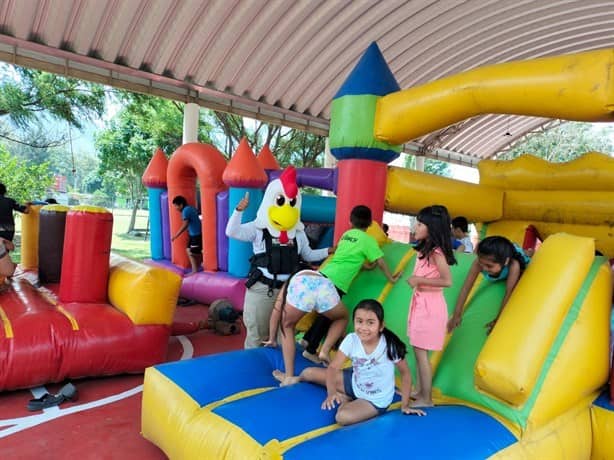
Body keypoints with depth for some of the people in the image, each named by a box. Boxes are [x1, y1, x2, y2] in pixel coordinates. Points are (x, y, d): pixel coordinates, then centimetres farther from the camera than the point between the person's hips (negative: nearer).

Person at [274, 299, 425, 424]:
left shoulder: (390, 345, -29)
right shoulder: (351, 340, -21)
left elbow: (405, 373, -14)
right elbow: (333, 368, -17)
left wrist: (405, 404, -13)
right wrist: (331, 392, -33)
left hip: (376, 400, -4)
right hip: (354, 382, 4)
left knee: (343, 417, -31)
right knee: (309, 372, 2)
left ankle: (346, 400, 4)